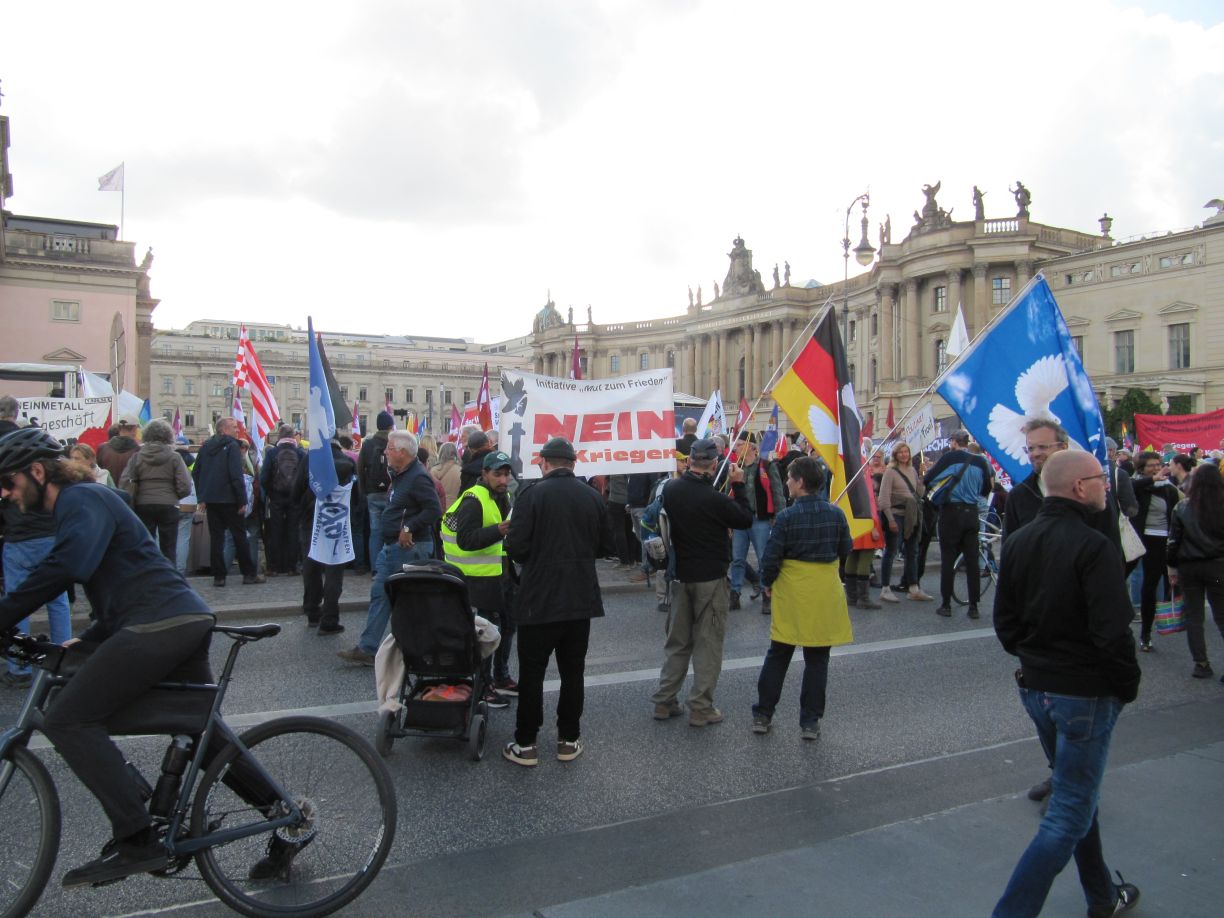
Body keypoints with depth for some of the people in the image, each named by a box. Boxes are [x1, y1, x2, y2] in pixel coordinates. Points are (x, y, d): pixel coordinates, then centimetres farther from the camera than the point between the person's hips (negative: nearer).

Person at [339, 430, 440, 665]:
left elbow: (434, 510, -27)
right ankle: (367, 649, 14)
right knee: (379, 594, 9)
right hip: (391, 546, 10)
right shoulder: (399, 476, 14)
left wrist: (409, 528, -23)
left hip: (409, 549, -10)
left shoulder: (419, 477, -18)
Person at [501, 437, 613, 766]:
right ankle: (569, 740, 22)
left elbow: (516, 546, -16)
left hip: (539, 598, -4)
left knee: (532, 672, 7)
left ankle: (525, 744, 13)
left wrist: (532, 559, 5)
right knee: (572, 671, 14)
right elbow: (605, 545, 7)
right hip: (581, 599, 4)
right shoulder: (592, 496, 1)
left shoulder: (532, 494, -11)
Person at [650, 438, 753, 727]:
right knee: (708, 644, 5)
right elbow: (746, 520, -8)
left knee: (677, 641, 17)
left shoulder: (671, 490, -4)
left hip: (681, 575, 6)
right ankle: (701, 708, 10)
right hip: (711, 578, -6)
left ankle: (664, 701, 21)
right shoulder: (713, 499, -23)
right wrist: (738, 485, 0)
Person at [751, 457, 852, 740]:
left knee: (777, 655, 12)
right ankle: (810, 722, 14)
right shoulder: (835, 513, -5)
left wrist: (768, 583, 6)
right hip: (825, 593, 2)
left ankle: (762, 715, 19)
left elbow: (771, 557, -12)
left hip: (791, 592, -2)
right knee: (817, 659, 10)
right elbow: (846, 550, 7)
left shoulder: (787, 517, -14)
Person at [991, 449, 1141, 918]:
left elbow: (1005, 621, 7)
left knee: (1076, 793, 25)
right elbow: (1112, 633, -23)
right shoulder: (1093, 547, -21)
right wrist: (1127, 686, -7)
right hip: (1084, 694, -8)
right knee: (1069, 815, 1)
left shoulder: (1018, 541, 2)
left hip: (1034, 687, 8)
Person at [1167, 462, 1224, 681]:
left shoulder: (1182, 508, -5)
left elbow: (1174, 541, -2)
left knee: (1193, 616, 9)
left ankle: (1201, 663, 11)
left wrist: (1172, 568, 7)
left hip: (1189, 568, 0)